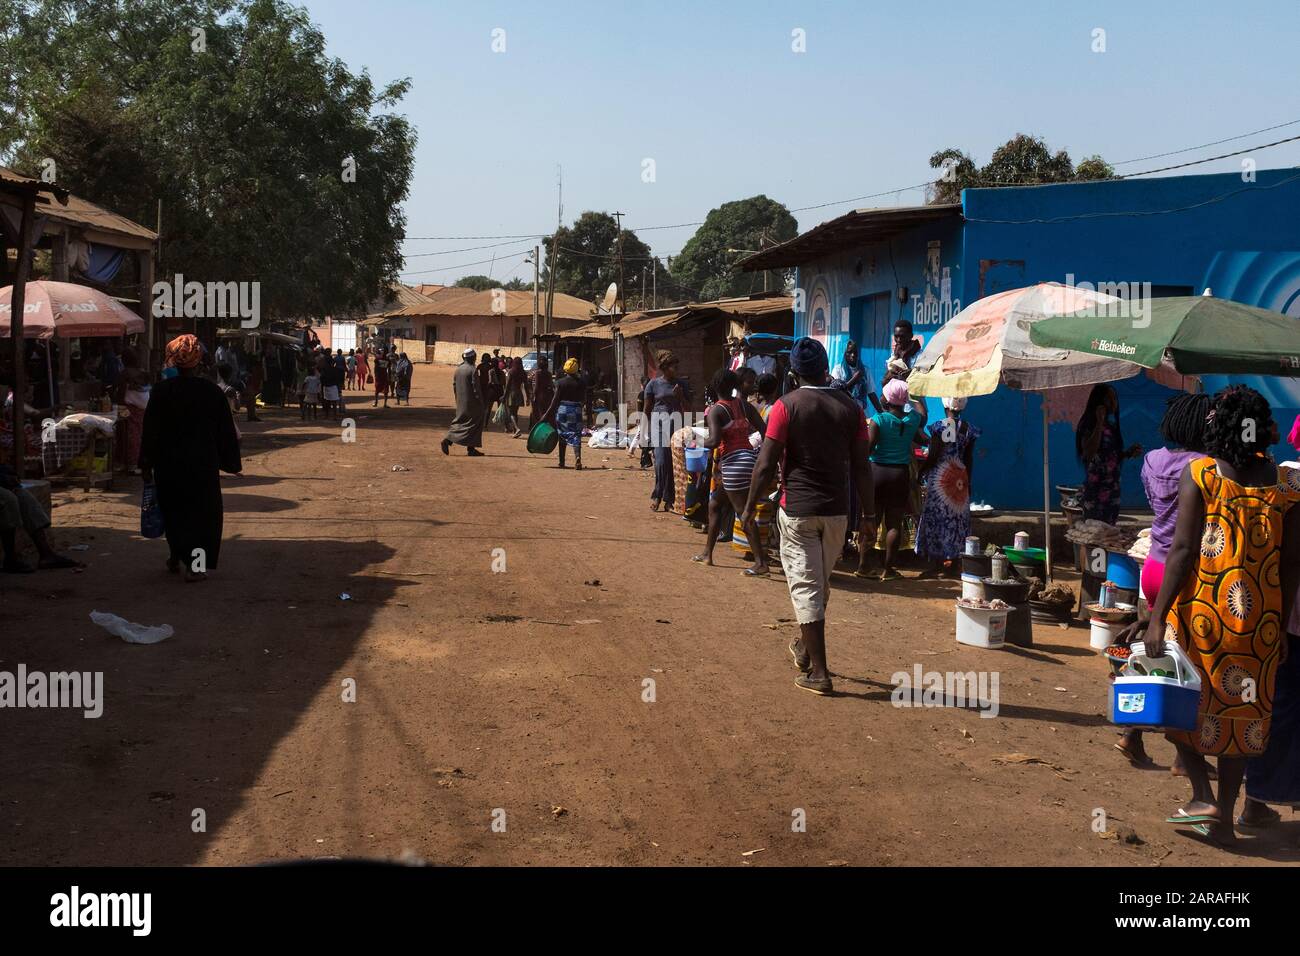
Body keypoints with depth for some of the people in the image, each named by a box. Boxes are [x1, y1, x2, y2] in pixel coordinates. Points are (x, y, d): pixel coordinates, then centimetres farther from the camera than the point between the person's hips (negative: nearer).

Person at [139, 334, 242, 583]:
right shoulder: (212, 391, -6)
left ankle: (176, 557, 31)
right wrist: (231, 462, 9)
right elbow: (226, 430, -1)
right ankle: (196, 565, -2)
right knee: (203, 511, 6)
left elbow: (150, 430, -2)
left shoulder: (161, 391, -6)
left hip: (169, 463, 1)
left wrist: (147, 464, 5)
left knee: (173, 510, 19)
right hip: (203, 464, -1)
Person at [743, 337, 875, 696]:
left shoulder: (787, 406, -9)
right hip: (837, 510, 4)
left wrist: (750, 506, 0)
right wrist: (869, 514, 9)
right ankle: (805, 647, 39)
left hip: (797, 508, -4)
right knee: (820, 583, 21)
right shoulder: (850, 408, 1)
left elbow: (766, 464, -11)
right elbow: (861, 467, 2)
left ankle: (818, 672, -2)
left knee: (806, 587, 0)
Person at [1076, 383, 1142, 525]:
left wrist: (1128, 453, 4)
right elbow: (1088, 453, -25)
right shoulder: (1088, 425, -10)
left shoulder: (1111, 426, 13)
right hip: (1096, 487, -8)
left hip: (1112, 487, 8)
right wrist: (1099, 423, -23)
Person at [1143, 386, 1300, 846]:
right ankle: (1224, 818, 18)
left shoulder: (1199, 474, -9)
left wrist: (1157, 619, -14)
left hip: (1199, 610, -3)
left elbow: (1183, 550, -14)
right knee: (1242, 712, 13)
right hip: (1259, 619, 3)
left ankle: (1203, 796, 7)